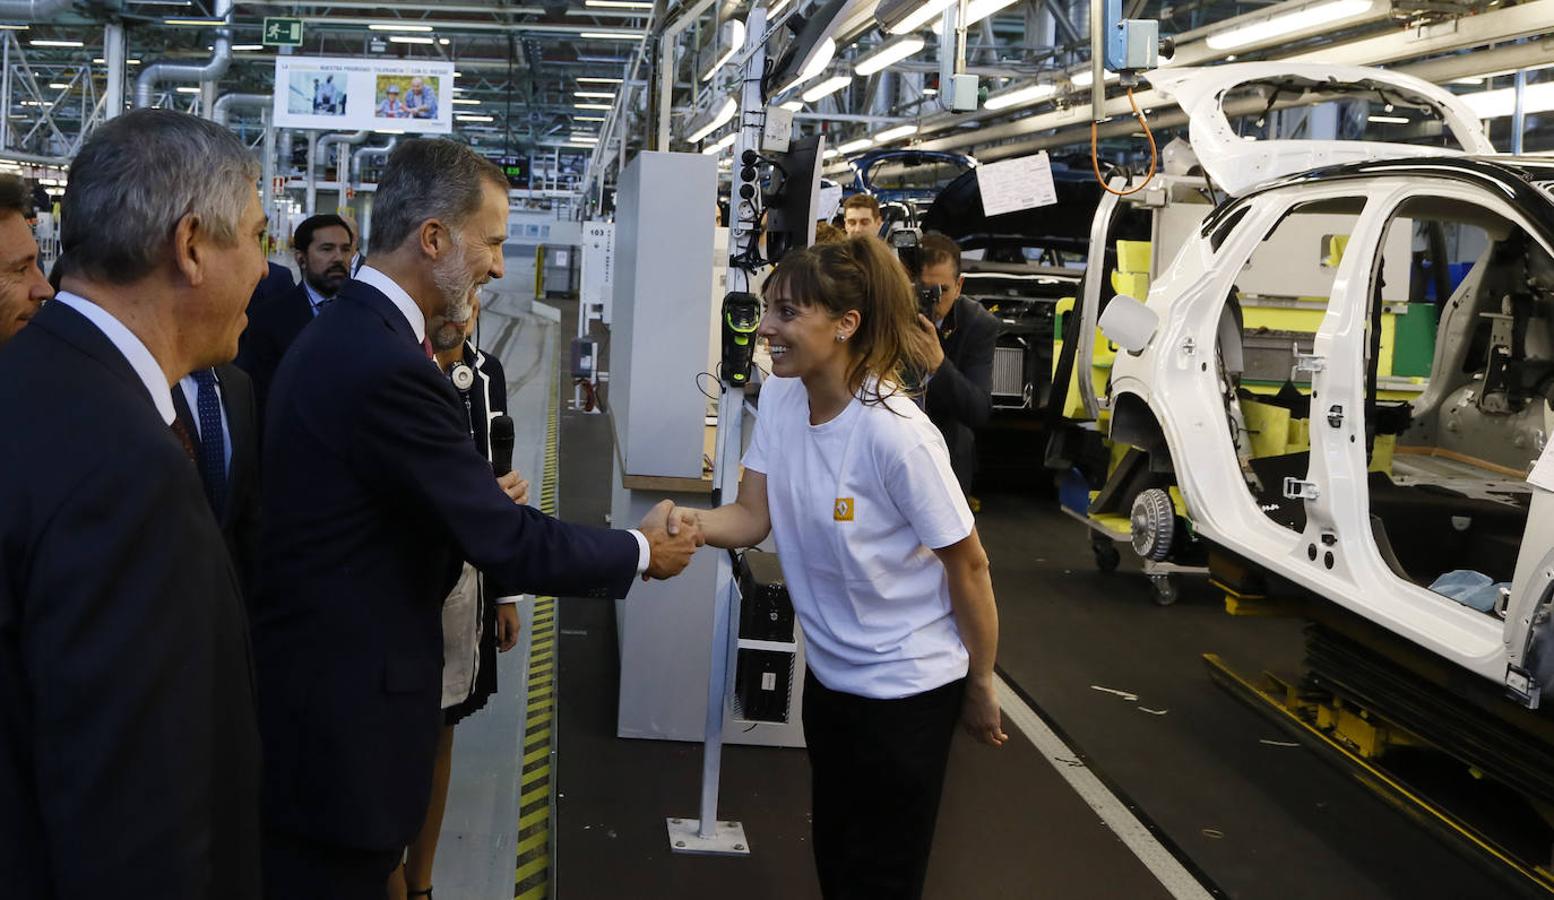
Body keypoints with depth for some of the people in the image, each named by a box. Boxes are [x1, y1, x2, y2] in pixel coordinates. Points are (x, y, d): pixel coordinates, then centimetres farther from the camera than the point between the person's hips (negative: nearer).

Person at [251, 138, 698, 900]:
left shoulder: (340, 333, 7)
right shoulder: (389, 367, -24)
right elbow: (511, 545, -21)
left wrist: (478, 500, 1)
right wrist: (642, 552, -6)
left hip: (311, 679, 10)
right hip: (343, 707, -10)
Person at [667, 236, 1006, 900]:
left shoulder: (895, 435, -28)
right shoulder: (779, 398, -6)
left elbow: (967, 566, -18)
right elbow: (753, 516, -4)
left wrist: (979, 688, -8)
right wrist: (695, 522, -28)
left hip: (905, 684, -7)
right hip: (828, 671, 7)